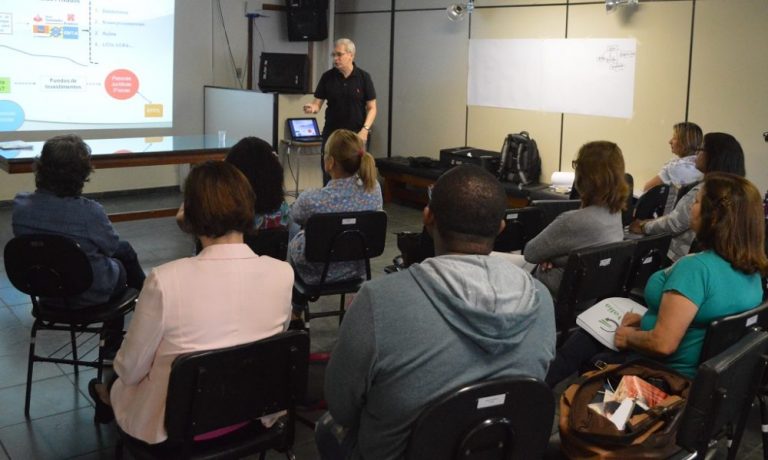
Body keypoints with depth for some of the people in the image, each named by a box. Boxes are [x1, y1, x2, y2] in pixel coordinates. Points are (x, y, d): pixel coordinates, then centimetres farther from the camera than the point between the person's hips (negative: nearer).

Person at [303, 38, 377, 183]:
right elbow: (318, 102, 2)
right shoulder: (327, 77, 1)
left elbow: (371, 108, -1)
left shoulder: (363, 77, -3)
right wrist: (312, 107, -22)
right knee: (329, 177, 2)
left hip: (356, 135, -2)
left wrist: (365, 130, -14)